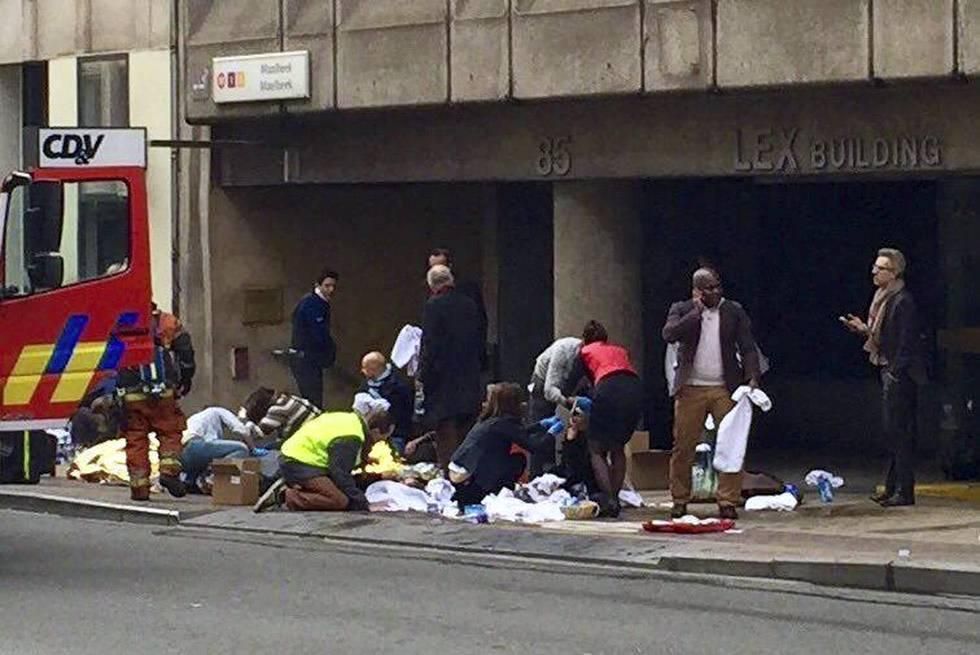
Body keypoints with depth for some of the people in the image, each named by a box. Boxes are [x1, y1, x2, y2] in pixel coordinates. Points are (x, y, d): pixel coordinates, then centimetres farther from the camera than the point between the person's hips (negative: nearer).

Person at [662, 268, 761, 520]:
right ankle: (680, 501, 11)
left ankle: (728, 502, -1)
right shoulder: (682, 310, 6)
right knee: (683, 447, 1)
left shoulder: (734, 312, 7)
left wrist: (752, 378, -9)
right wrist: (696, 312, -13)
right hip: (691, 390, 0)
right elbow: (669, 334, -12)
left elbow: (748, 348, 5)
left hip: (725, 390, 0)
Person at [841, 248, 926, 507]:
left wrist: (895, 373, -20)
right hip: (888, 371, 10)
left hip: (900, 374, -10)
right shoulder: (884, 299, 14)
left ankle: (904, 491, -6)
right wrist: (863, 329, 5)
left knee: (899, 430, -8)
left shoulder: (903, 302, -16)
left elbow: (906, 342, -19)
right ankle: (892, 488, 18)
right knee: (891, 430, 12)